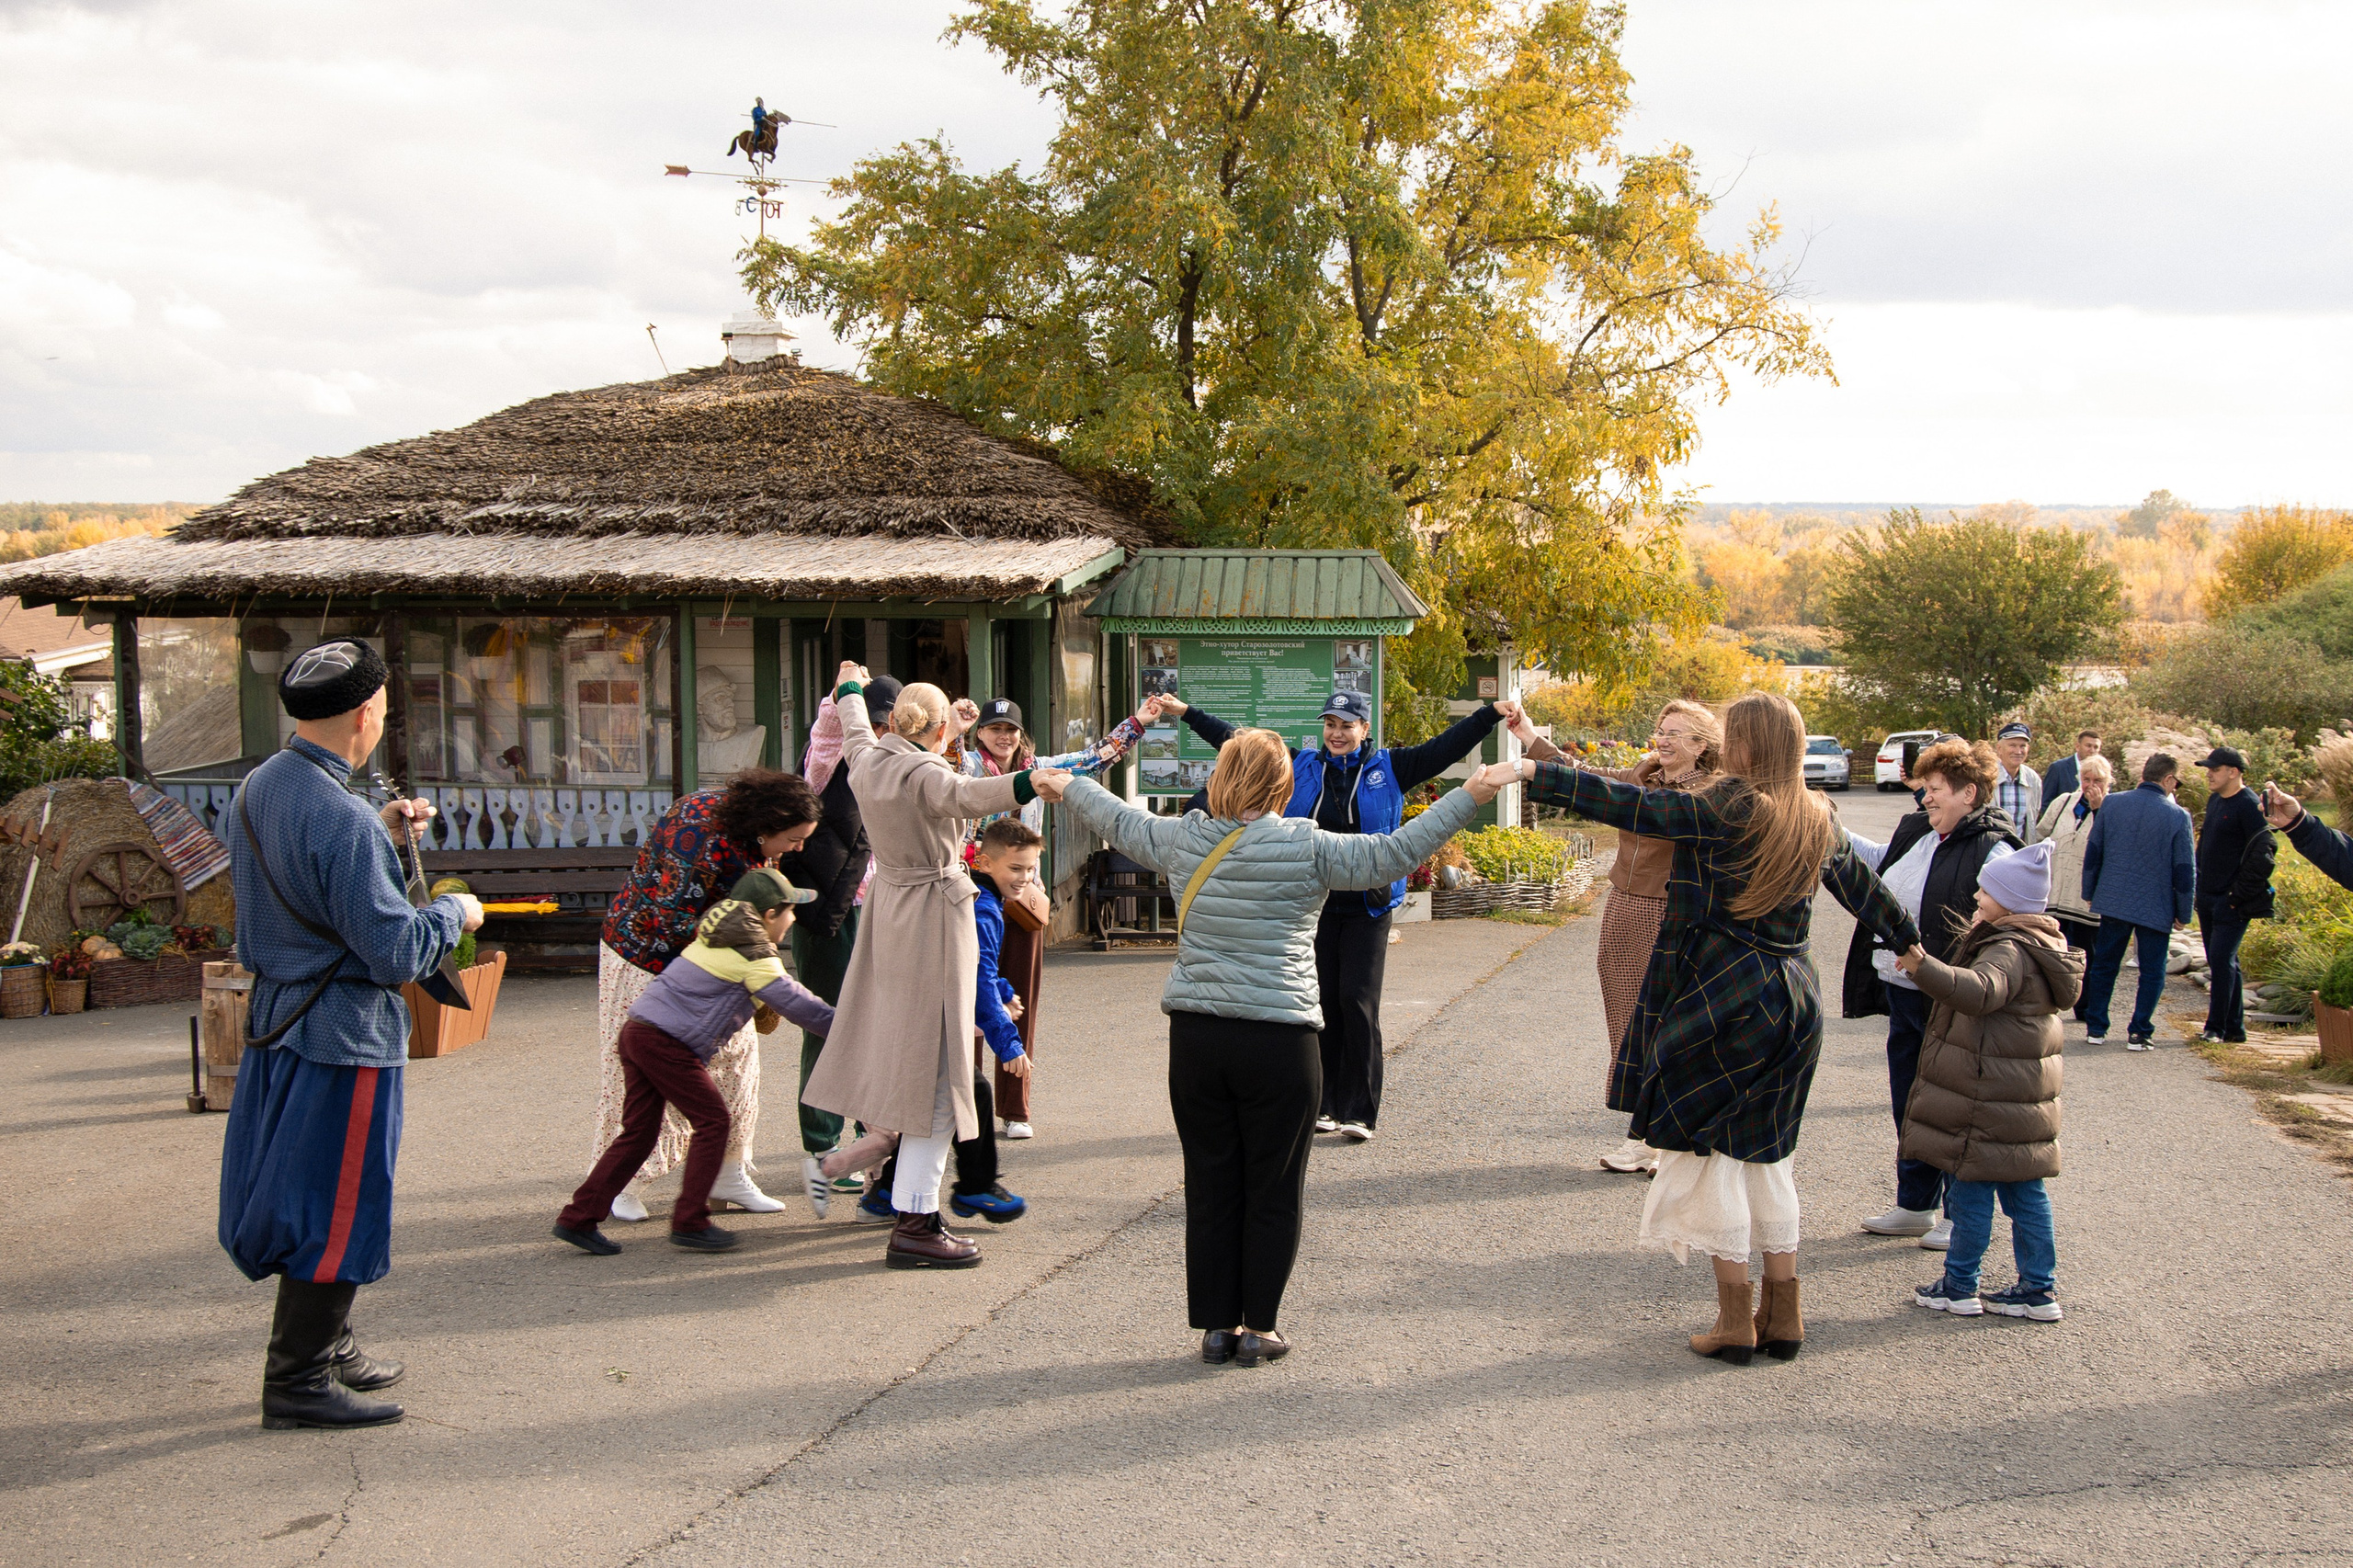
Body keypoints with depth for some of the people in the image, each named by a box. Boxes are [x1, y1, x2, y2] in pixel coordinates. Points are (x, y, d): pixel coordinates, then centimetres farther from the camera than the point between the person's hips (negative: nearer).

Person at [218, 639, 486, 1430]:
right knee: (335, 1204, 1)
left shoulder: (258, 788, 4)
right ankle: (298, 1380, 8)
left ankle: (325, 1343, 33)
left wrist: (380, 834, 17)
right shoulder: (342, 821, -25)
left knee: (303, 1192, 20)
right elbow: (396, 953, -24)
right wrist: (455, 913, -7)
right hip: (345, 1035, -9)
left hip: (276, 1014, 9)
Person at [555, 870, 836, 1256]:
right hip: (666, 1042, -9)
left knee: (640, 1131, 11)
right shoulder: (754, 956, -8)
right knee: (712, 1121, 0)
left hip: (637, 1031, 9)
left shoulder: (718, 937, 20)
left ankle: (578, 1219, 11)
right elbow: (793, 1002, -7)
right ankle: (690, 1222, 0)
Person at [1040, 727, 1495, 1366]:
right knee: (1273, 1190, 8)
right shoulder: (1306, 848, -9)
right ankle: (1258, 1328, 13)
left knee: (1211, 1186, 11)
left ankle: (1216, 1325, 17)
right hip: (1279, 1040, -4)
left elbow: (1122, 823, 21)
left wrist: (1068, 787, 40)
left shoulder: (1184, 839, 3)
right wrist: (1467, 798, -4)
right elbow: (1393, 854, -9)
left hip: (1195, 1037, 4)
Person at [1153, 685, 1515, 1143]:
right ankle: (1323, 1104, 15)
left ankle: (1360, 1111, -3)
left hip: (1366, 908, -3)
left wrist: (1493, 713, -13)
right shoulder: (1301, 767, 8)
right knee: (1320, 1003, 5)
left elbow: (1447, 746, -2)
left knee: (1358, 1002, -8)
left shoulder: (1388, 769, 2)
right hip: (1314, 905, 3)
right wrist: (1186, 713, 12)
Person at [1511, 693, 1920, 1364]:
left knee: (1708, 1146, 3)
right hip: (1794, 999, 7)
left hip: (1725, 996, -7)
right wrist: (1907, 938, 42)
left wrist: (1536, 773, -15)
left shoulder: (1727, 810, -13)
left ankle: (1735, 1317, 3)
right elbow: (1860, 883, 25)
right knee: (1766, 1153, 15)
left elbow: (1628, 806, -17)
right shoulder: (1816, 821, 8)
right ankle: (1783, 1314, 17)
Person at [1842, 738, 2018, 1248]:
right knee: (1908, 1104, 17)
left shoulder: (1991, 851, -17)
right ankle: (1914, 1205, 30)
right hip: (1902, 994, 8)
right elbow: (1878, 861, 29)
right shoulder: (1917, 832, 8)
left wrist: (1929, 959, -32)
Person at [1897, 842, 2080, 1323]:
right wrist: (1976, 940, 23)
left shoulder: (2009, 952, -20)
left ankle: (1959, 1286, 8)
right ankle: (2039, 1288, 15)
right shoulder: (2037, 944, 12)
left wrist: (1925, 968, -52)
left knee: (1971, 1189, 0)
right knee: (2024, 1191, 12)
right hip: (2021, 1095, 10)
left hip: (1989, 1094, -10)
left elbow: (1980, 991, -41)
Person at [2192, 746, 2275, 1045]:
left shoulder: (2249, 806, -14)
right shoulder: (2215, 800, 12)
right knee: (2223, 962, 12)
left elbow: (2264, 853, -19)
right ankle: (2234, 1028, 19)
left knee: (2221, 959, -10)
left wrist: (2238, 895, -18)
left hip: (2232, 902, -9)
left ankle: (2216, 1028, -5)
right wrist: (2200, 887, 16)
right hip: (2209, 897, 9)